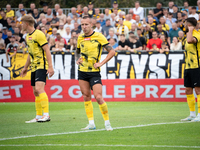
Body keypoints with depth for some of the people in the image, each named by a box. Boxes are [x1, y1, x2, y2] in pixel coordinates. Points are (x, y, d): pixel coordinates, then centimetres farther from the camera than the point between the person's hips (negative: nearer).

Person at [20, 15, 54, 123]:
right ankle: (38, 116, 14)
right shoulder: (28, 37, 16)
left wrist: (50, 67, -21)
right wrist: (25, 67, 29)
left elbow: (47, 50, -15)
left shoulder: (39, 34, -12)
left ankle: (46, 115, -25)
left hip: (42, 66, -9)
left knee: (39, 89, -22)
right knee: (35, 92, 9)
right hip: (34, 67, 9)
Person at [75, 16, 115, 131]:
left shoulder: (99, 36, -7)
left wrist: (101, 63, -13)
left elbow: (112, 51, -7)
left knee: (98, 97, -12)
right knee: (86, 97, 4)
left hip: (94, 72, -5)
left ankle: (107, 122, 0)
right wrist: (77, 59, 6)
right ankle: (91, 123, 10)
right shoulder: (80, 38, 9)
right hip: (82, 71, 5)